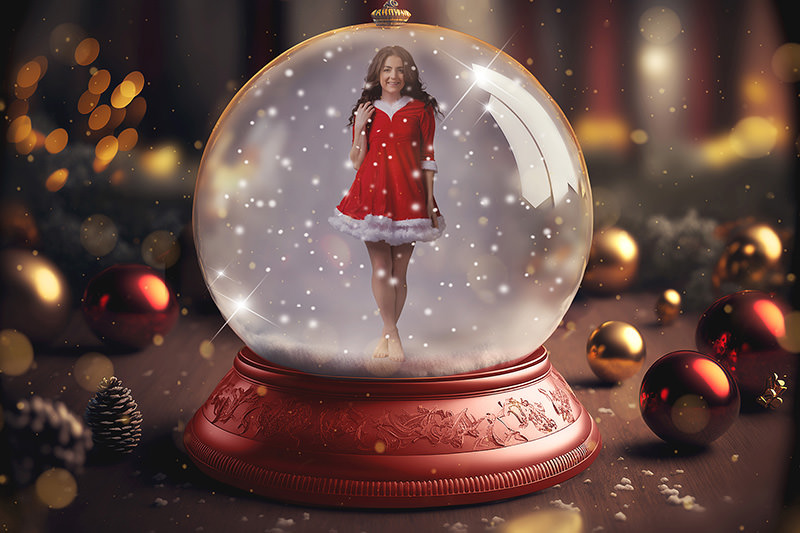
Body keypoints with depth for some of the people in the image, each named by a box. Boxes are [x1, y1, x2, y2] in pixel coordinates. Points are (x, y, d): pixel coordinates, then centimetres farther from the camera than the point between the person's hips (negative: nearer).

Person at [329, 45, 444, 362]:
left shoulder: (421, 109, 6)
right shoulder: (366, 110, 10)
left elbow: (427, 159, 5)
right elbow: (356, 162, 9)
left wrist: (429, 201, 0)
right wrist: (360, 129, -5)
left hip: (407, 195, -1)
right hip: (373, 194, 1)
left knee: (399, 270, 3)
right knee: (380, 268, -1)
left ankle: (386, 334, 15)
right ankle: (392, 335, 9)